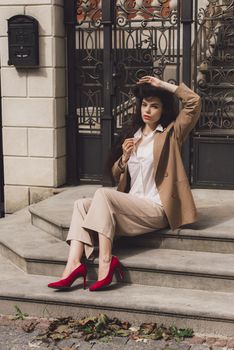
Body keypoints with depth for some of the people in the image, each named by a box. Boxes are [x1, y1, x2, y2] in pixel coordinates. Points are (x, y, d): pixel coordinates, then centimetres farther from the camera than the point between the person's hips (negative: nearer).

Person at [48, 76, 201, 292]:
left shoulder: (171, 133, 3)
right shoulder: (133, 133, 20)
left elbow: (194, 102, -12)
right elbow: (117, 175, 22)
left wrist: (163, 85, -3)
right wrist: (125, 158, -1)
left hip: (156, 209, -6)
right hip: (131, 206, 7)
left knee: (103, 194, -27)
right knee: (81, 204, -14)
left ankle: (106, 261, -31)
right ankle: (74, 263, -30)